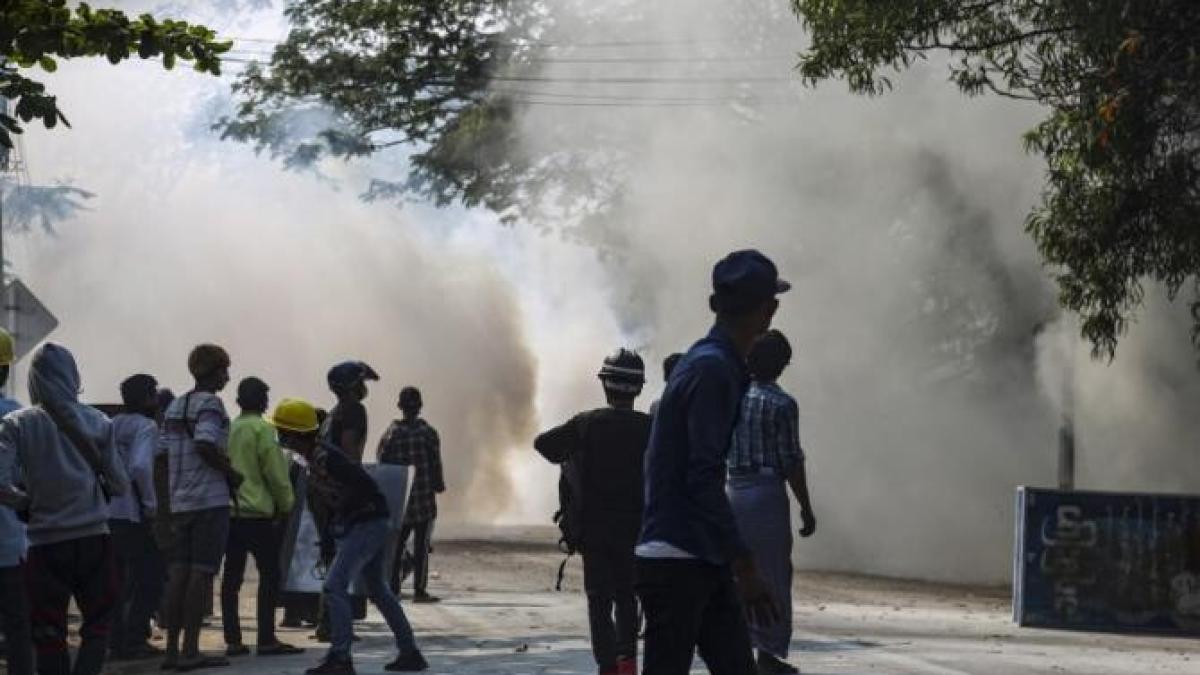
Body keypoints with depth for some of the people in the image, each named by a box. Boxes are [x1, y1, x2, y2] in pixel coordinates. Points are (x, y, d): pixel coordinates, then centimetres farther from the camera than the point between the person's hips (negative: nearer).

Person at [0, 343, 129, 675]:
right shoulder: (97, 422, 0)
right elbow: (120, 485, 2)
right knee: (98, 624, 10)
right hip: (94, 538, 1)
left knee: (49, 635, 8)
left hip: (45, 544, 0)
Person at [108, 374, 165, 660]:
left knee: (119, 578, 14)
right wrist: (150, 502, -15)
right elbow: (141, 466, -25)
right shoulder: (146, 427, -11)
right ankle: (134, 640, -3)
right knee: (146, 580, 0)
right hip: (133, 514, -8)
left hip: (109, 511, 8)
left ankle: (117, 641, 15)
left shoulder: (112, 425, 13)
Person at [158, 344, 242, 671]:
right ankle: (190, 650, -8)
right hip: (210, 500, -7)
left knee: (178, 572, 7)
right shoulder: (210, 404, -8)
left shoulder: (174, 406, 15)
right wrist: (231, 473, -10)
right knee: (202, 572, -6)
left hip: (180, 502, 8)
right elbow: (205, 444, -22)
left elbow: (163, 451, 13)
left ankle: (172, 649, 8)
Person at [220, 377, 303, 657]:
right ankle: (266, 640, -8)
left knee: (232, 575, 7)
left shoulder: (229, 429, 10)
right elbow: (276, 472, -9)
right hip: (258, 511, -6)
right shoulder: (262, 429, -8)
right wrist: (286, 504, 2)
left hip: (230, 511, 6)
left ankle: (233, 640, 7)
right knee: (269, 574, -2)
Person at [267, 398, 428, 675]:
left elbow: (366, 486, -24)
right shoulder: (313, 455, 6)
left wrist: (339, 522, -15)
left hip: (367, 523, -10)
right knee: (378, 591, 18)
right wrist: (330, 533, 14)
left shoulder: (325, 457, -23)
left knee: (335, 587, -13)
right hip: (371, 524, 10)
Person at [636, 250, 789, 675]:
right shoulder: (711, 369, -16)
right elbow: (703, 479, -21)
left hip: (705, 560, 10)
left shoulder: (724, 366, 13)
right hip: (675, 560, -10)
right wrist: (744, 565, -21)